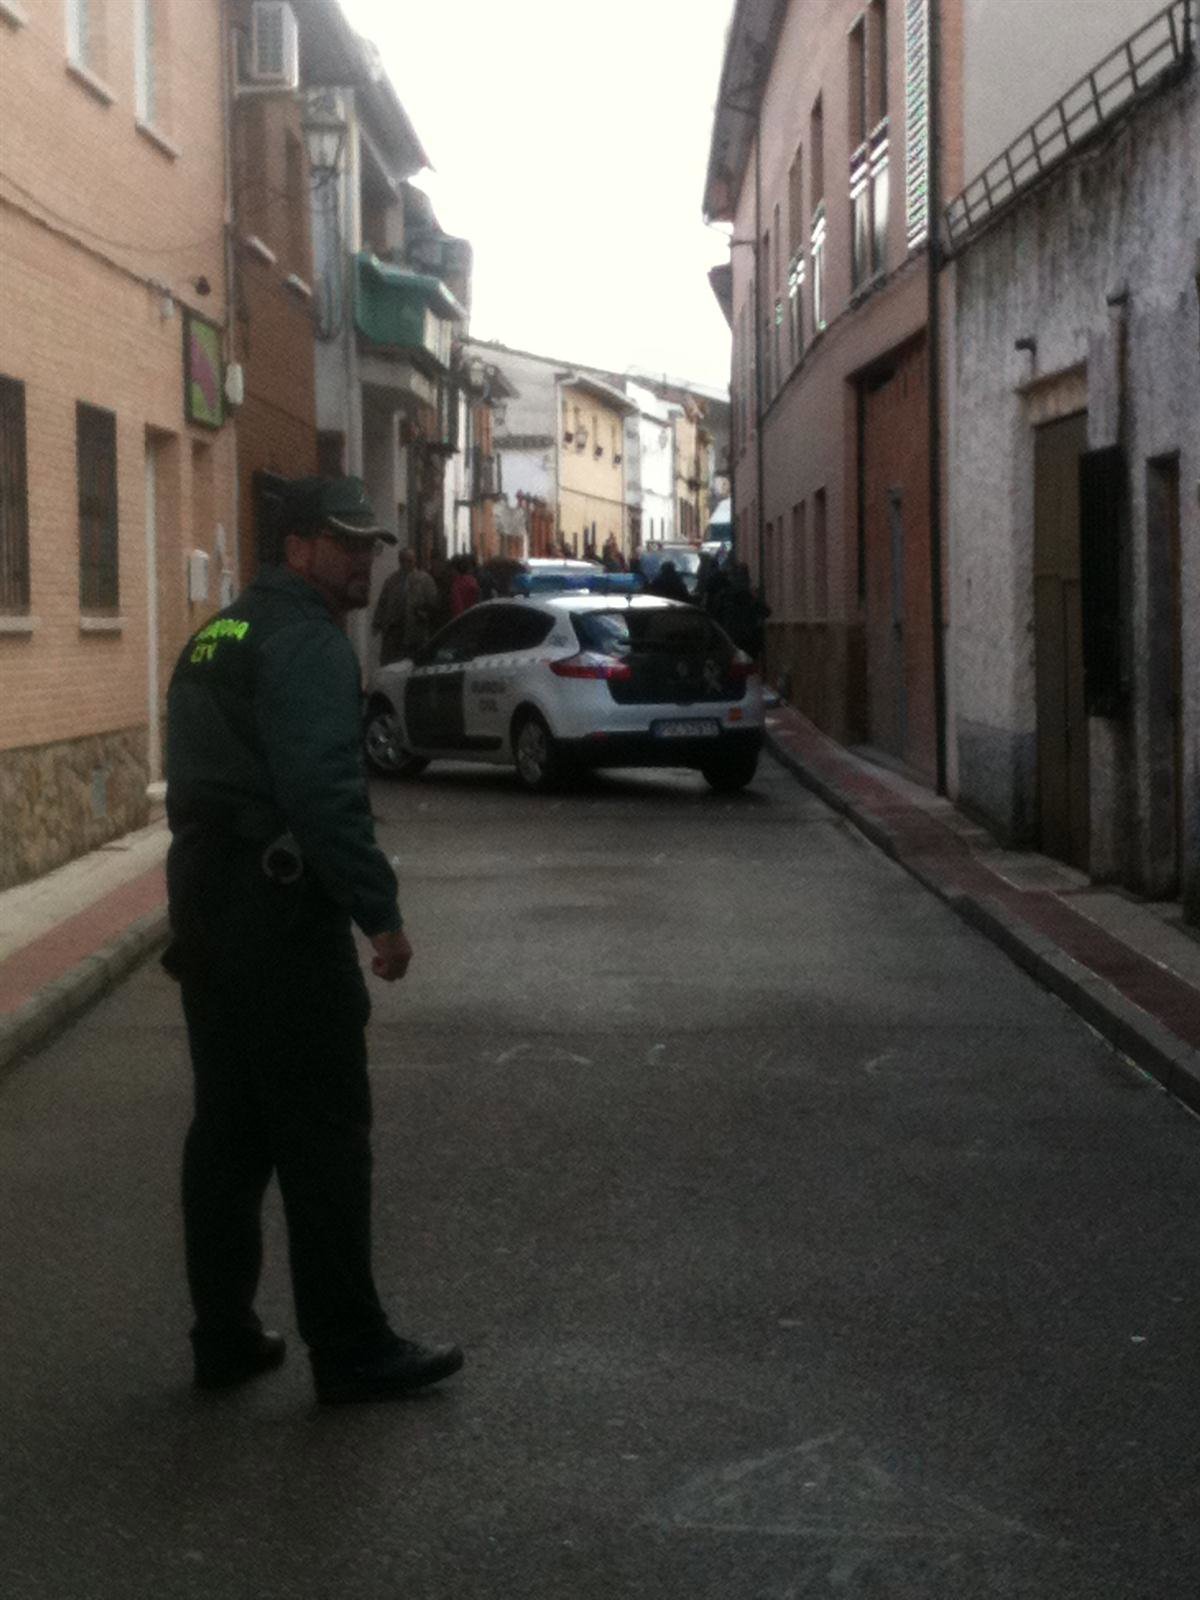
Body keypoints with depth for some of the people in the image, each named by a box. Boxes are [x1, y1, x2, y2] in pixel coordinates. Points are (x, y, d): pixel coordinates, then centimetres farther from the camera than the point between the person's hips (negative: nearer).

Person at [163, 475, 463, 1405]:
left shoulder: (221, 634, 18)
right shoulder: (307, 640, -13)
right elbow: (324, 790, -23)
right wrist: (381, 911, -20)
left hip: (206, 902, 10)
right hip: (281, 911, -10)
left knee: (229, 1129, 13)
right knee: (324, 1137, -3)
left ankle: (225, 1337, 20)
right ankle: (351, 1353, 3)